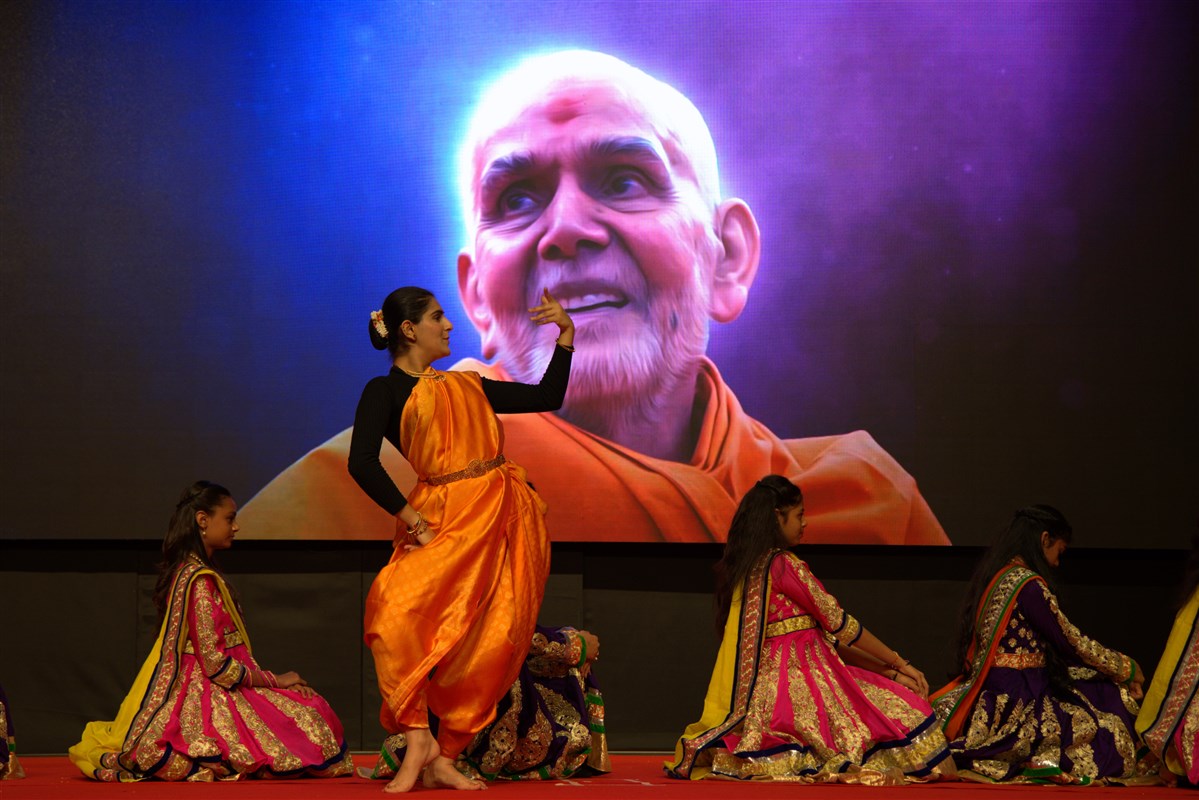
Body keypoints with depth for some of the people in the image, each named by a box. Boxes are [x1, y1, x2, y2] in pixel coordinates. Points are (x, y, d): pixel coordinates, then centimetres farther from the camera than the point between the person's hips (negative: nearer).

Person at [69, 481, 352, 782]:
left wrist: (271, 678, 9)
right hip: (210, 697, -10)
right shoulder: (201, 581, -16)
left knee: (313, 708, 9)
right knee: (309, 725, -17)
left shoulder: (185, 571, 15)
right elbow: (217, 664, -18)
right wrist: (275, 680, -7)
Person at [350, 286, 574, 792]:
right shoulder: (386, 391, 4)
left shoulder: (466, 385, 22)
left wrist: (565, 334, 22)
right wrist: (410, 517, -13)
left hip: (508, 518, 5)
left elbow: (546, 397, 27)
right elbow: (362, 464, -11)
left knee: (488, 644, -3)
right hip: (447, 519, -5)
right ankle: (419, 740, -19)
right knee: (396, 612, -27)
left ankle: (446, 759, 4)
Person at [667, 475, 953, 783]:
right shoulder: (783, 565, -10)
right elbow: (840, 625, -4)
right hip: (801, 684, -9)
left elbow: (824, 637, 17)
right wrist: (900, 664, 7)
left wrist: (889, 672, 13)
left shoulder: (744, 568, 18)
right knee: (906, 712, -10)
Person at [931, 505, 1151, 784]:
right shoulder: (1028, 584, -15)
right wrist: (1127, 668, 8)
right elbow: (1072, 644, -8)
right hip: (1015, 706, -10)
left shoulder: (991, 577, 14)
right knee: (1112, 732, -4)